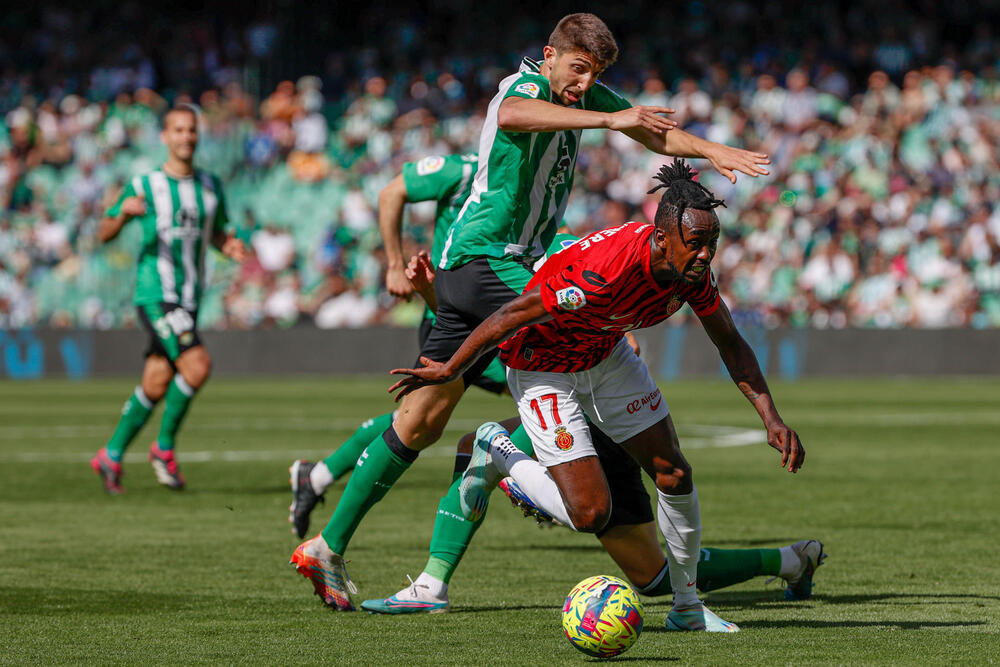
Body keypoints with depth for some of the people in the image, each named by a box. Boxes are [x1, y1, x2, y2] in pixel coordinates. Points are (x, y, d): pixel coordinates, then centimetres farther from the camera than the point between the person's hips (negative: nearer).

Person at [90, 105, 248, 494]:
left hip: (189, 299, 6)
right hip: (155, 294, -6)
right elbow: (104, 235, 1)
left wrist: (230, 247, 0)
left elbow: (216, 233, 24)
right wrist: (123, 213, -21)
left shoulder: (211, 186, 10)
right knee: (197, 365, -21)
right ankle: (164, 446, -5)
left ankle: (111, 456, 22)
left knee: (156, 385, 8)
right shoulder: (144, 186, -3)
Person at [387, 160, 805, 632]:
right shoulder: (607, 269, -39)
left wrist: (771, 419, -9)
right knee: (591, 514, -12)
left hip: (607, 357, 7)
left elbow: (730, 344, 0)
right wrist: (449, 371, -15)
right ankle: (496, 452, 13)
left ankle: (687, 607, 20)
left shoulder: (693, 270, -17)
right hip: (542, 370, -7)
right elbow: (513, 315, -27)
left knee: (675, 476, 1)